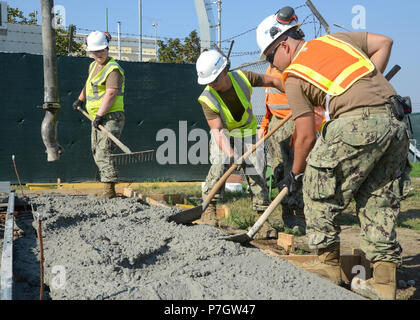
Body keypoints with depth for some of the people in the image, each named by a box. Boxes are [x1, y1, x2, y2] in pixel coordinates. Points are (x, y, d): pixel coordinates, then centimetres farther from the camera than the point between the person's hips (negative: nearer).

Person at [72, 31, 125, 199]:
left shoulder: (113, 69, -13)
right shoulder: (94, 66, 16)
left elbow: (111, 94, -23)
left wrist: (99, 115, -28)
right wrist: (80, 99, 44)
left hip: (111, 117, -10)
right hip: (97, 117, 10)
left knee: (104, 152, -18)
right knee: (97, 153, 12)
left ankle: (109, 189, -20)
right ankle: (108, 188, 19)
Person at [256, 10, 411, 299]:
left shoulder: (294, 77, 6)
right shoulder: (334, 39, 24)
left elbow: (306, 136, 4)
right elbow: (384, 42, 26)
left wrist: (296, 173, 19)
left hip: (357, 122, -7)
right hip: (395, 121, 7)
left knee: (319, 190, 10)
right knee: (380, 200, 11)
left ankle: (328, 263, 18)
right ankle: (384, 282, 11)